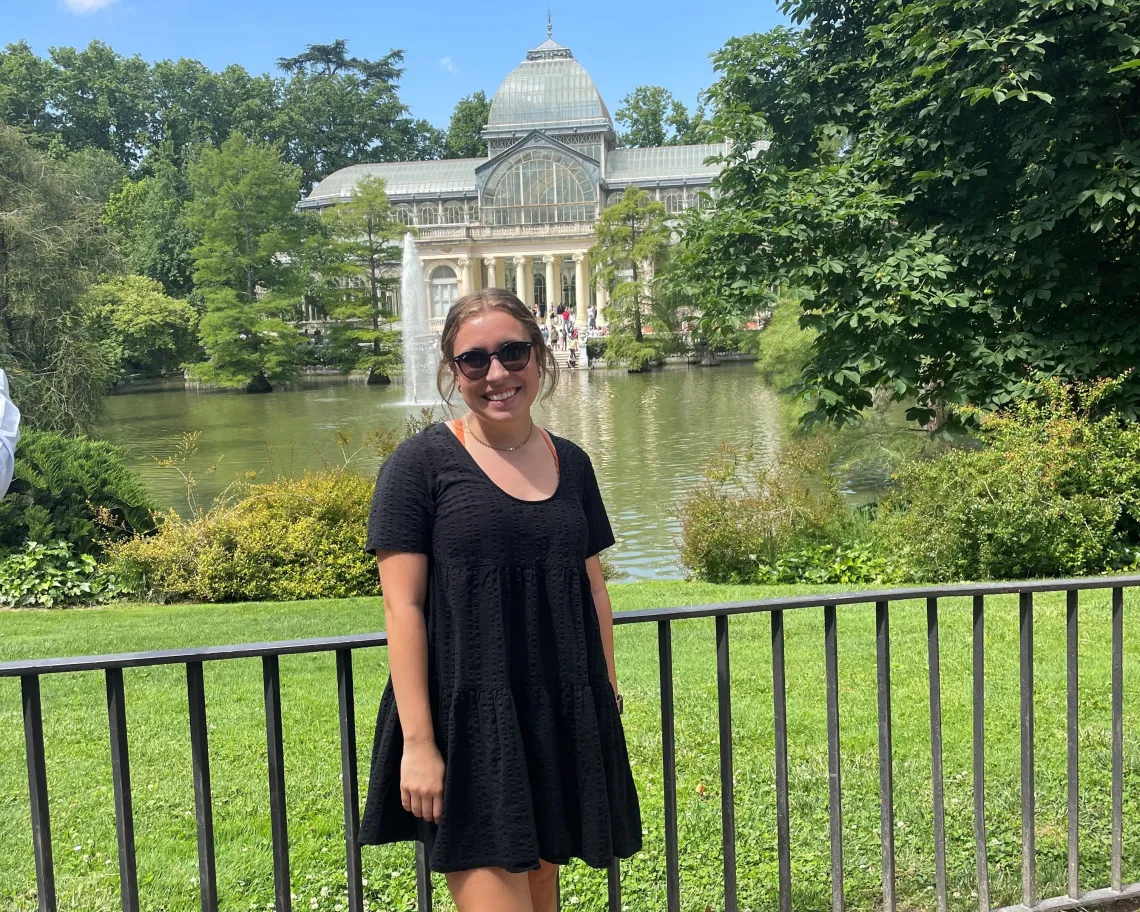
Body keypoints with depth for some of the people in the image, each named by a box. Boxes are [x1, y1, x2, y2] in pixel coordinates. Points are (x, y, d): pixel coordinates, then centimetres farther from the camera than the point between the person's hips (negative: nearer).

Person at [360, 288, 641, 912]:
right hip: (468, 725, -5)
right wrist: (417, 741, -14)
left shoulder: (570, 463, 9)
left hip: (562, 721, 5)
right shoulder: (422, 463, -7)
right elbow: (403, 606, -10)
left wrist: (608, 693, 15)